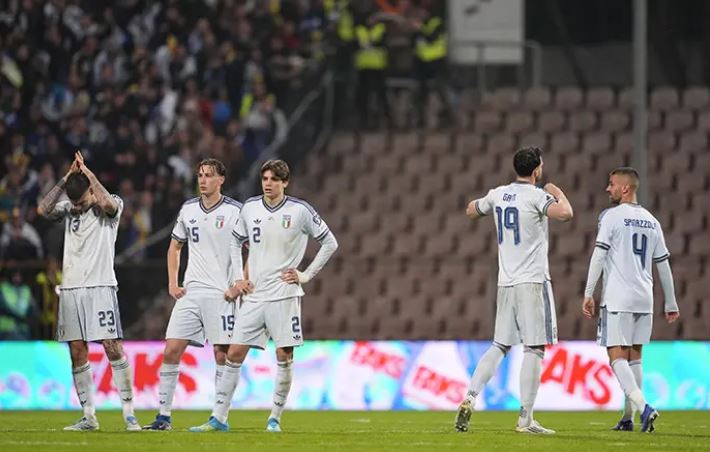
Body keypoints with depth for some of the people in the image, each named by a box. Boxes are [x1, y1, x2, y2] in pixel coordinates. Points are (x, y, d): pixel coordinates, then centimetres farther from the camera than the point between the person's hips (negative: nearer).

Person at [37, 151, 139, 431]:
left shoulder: (111, 209, 1)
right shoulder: (68, 209, 12)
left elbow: (108, 203, -23)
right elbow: (43, 210, -5)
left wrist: (87, 173, -13)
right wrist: (66, 179, -7)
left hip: (100, 286, -5)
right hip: (70, 289, 5)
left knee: (112, 347, -11)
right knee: (77, 352, 2)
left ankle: (129, 413, -7)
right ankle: (89, 417, 7)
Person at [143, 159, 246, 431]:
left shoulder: (234, 211, -4)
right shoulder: (188, 209, 10)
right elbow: (175, 247, 23)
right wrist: (172, 283, 12)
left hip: (221, 293, -4)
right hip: (191, 293, 4)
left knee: (222, 354, -3)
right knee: (171, 350, -3)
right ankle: (164, 416, 0)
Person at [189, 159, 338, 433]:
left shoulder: (300, 211, -4)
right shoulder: (250, 208, 6)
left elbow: (330, 243, 5)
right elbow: (234, 244, 19)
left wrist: (307, 275, 0)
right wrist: (235, 281, 10)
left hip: (284, 295, -3)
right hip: (253, 295, 3)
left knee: (284, 357, -3)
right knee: (234, 354, -2)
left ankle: (275, 418, 9)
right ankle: (219, 418, -1)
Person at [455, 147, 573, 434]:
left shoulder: (498, 194, 9)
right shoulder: (536, 196, -10)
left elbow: (471, 211, 27)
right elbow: (565, 213, -27)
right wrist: (558, 194, -7)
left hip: (506, 282, 7)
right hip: (532, 281, -7)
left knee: (500, 346, 15)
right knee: (534, 349, -4)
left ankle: (470, 398, 1)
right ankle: (526, 419, -7)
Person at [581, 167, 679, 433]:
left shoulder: (611, 216, -4)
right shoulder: (651, 222, 13)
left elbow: (599, 255, -11)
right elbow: (663, 265, 16)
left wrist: (588, 294, -9)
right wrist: (671, 304, 22)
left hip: (618, 298, -6)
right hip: (644, 300, 6)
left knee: (617, 356, -8)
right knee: (634, 357, 12)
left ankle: (643, 407, -26)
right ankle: (628, 418, 11)